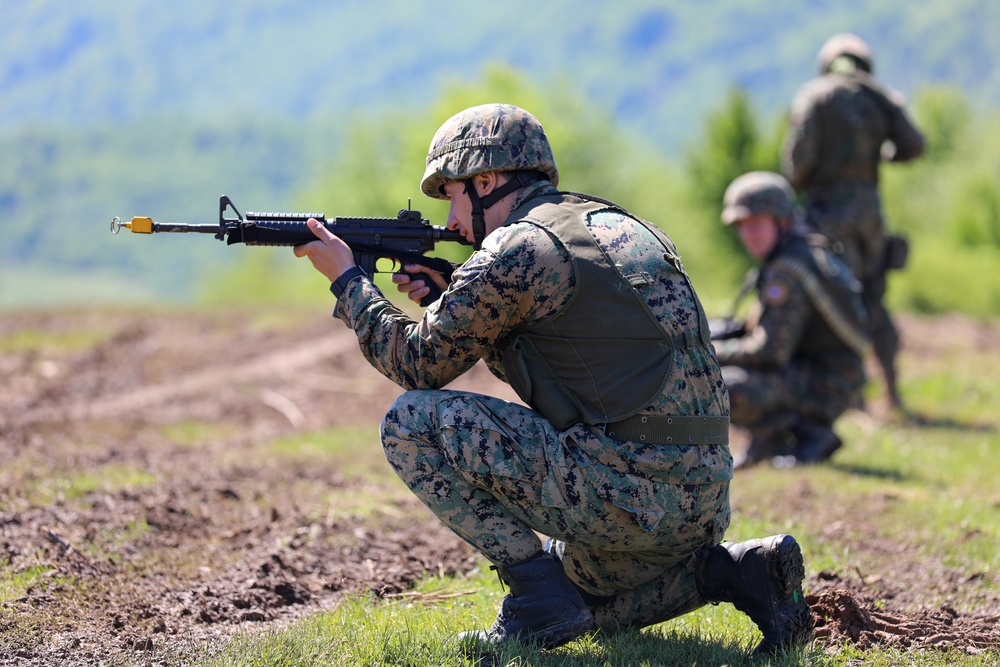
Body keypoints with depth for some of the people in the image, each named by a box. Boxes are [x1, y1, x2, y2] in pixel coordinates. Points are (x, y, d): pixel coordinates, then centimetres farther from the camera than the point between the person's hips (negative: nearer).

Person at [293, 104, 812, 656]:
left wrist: (347, 278, 13)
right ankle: (730, 570, 12)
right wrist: (448, 302, 21)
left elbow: (419, 363, 0)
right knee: (577, 595, 35)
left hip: (625, 493, -9)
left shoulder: (520, 248, -8)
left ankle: (539, 596, -4)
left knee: (411, 422, -3)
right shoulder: (616, 227, 19)